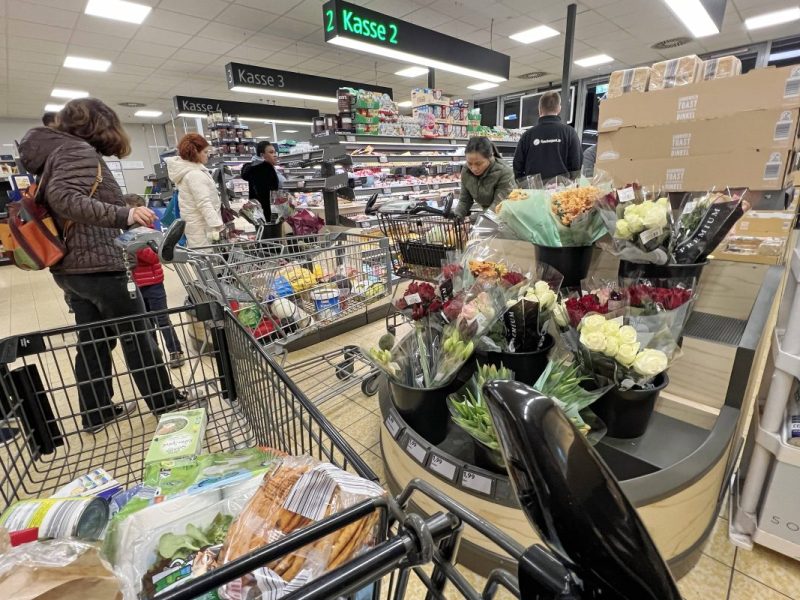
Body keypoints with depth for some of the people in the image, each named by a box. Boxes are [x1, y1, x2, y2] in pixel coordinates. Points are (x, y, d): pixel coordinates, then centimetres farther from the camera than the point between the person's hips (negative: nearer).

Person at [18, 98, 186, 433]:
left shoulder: (53, 152, 18)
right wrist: (122, 215, -38)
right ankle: (166, 406, 13)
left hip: (69, 266, 10)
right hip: (97, 265, -9)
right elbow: (64, 198, -27)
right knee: (137, 338, 1)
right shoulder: (79, 151, -12)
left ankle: (96, 413, 27)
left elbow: (52, 200, 22)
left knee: (93, 341, 15)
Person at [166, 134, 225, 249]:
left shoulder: (187, 169, 14)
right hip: (201, 225, -11)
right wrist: (219, 226, -30)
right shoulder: (194, 174, -19)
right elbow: (204, 204, -26)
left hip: (194, 222, 11)